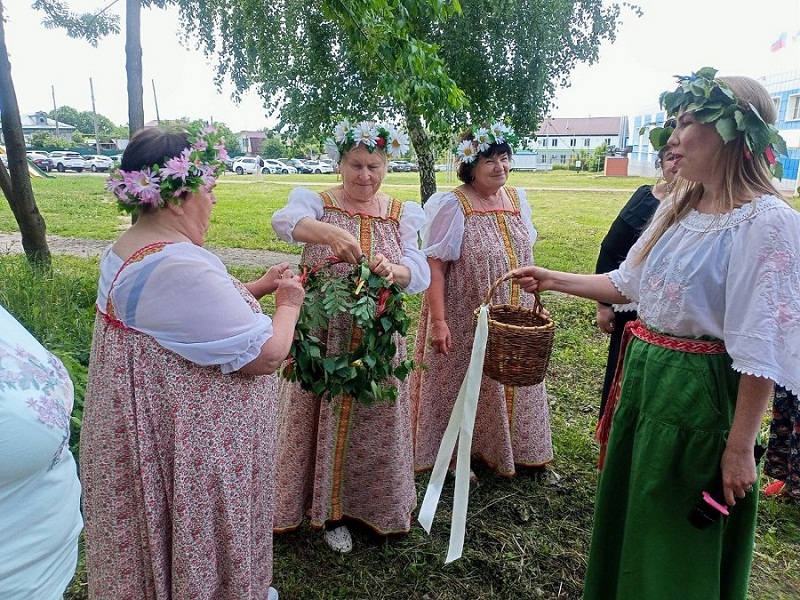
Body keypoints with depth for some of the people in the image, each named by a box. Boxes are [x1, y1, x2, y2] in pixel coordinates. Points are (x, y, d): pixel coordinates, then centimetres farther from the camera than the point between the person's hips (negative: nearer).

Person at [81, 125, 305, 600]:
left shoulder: (125, 250, 3)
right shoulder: (180, 267, -31)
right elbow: (266, 355, -28)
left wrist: (256, 287, 10)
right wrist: (289, 305, -9)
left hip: (147, 422, 10)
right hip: (193, 441, -10)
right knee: (197, 534, 15)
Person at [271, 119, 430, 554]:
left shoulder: (401, 214, 5)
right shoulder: (317, 202, -3)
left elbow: (420, 276, -5)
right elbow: (285, 221, -27)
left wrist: (393, 270, -28)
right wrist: (330, 231, -47)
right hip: (321, 338, -2)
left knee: (373, 420, 12)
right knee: (321, 416, 7)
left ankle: (370, 501, 37)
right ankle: (329, 510, 29)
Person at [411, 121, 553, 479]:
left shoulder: (517, 198, 5)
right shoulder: (453, 205, -14)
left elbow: (524, 257, 13)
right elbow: (434, 266, -17)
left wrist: (533, 305, 13)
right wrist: (438, 321, -22)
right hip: (465, 321, -6)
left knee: (507, 383, 18)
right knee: (463, 385, 8)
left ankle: (505, 448, 39)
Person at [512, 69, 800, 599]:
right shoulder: (678, 208, 5)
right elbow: (628, 283, 14)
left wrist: (741, 446, -17)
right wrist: (555, 280, 13)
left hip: (700, 391, -7)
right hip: (643, 373, 8)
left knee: (680, 547, 13)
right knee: (627, 514, 25)